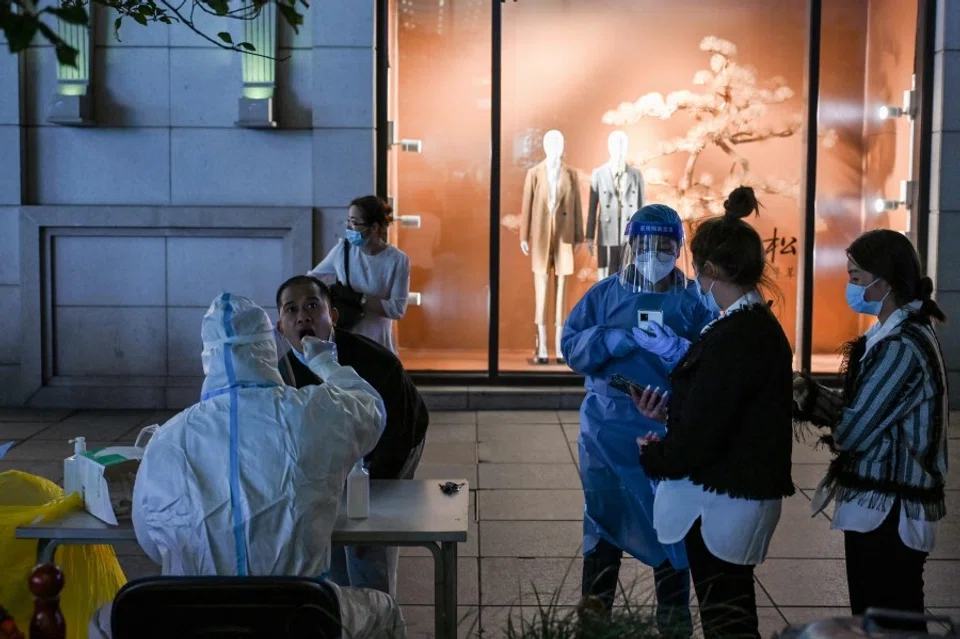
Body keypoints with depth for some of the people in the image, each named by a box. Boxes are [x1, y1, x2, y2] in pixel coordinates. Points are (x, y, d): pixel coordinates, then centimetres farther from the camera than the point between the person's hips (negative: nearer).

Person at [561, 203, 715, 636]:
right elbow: (571, 346, -5)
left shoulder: (692, 301, -1)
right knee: (603, 518, 10)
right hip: (608, 430, 1)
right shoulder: (604, 293, 1)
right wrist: (619, 339, -20)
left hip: (669, 431, -1)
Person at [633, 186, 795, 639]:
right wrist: (668, 414, 11)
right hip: (741, 493, 9)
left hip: (721, 502, -9)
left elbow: (700, 438, -23)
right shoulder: (761, 326, 7)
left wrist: (653, 455, -5)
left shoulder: (733, 338, -24)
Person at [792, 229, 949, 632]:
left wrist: (808, 397, -2)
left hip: (888, 511, -10)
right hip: (881, 506, 10)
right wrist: (811, 394, -5)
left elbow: (854, 430, -20)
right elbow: (861, 409, 9)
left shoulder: (902, 346, -20)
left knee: (887, 627, -1)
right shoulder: (898, 334, 11)